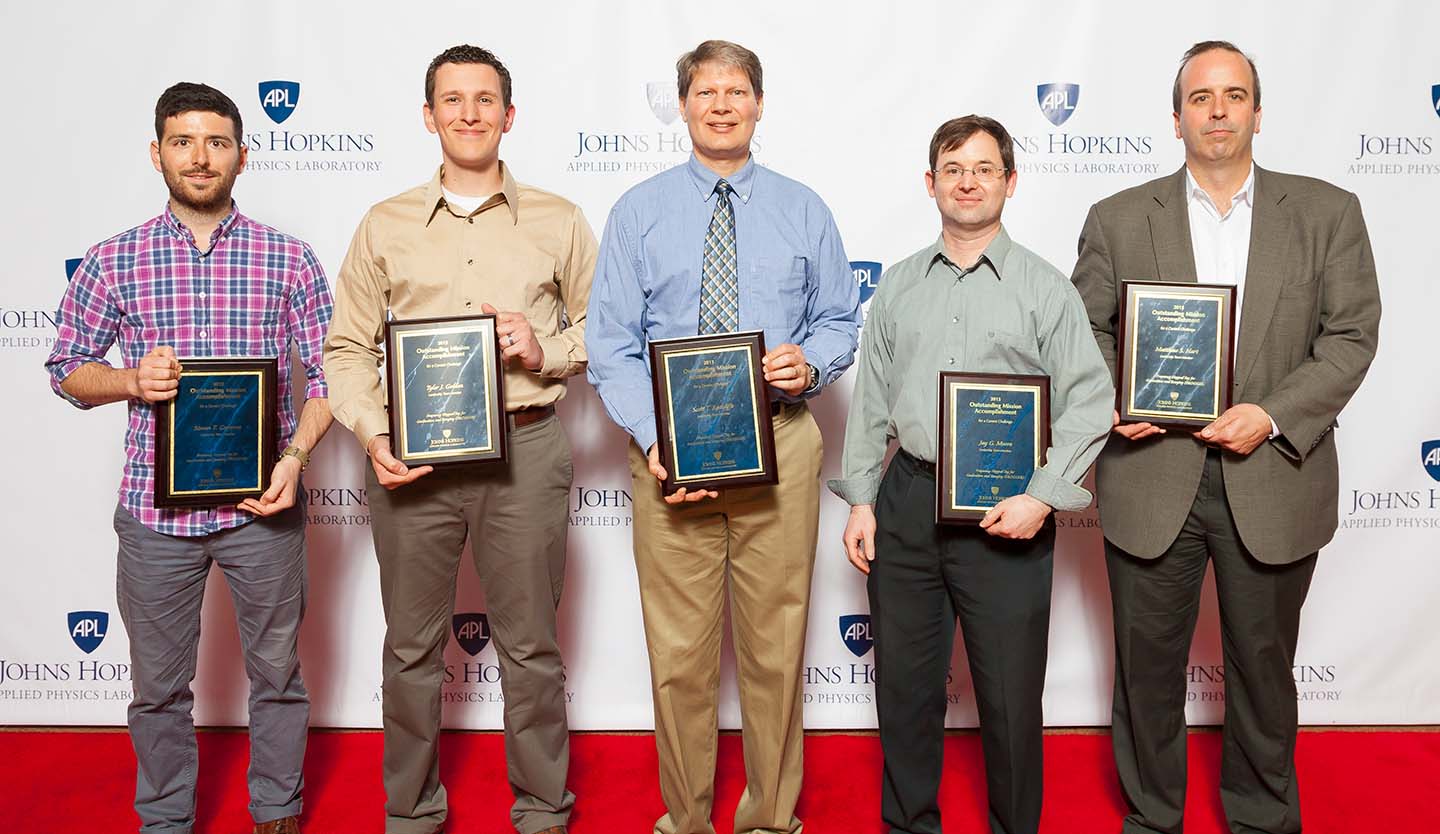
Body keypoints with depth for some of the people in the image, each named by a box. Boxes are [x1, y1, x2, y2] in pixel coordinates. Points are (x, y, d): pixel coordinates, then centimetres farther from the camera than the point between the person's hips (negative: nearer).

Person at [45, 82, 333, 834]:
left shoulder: (289, 259, 0)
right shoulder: (114, 262, 2)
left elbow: (325, 371, 1)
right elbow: (66, 370, 8)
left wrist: (295, 455, -13)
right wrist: (131, 381, -13)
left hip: (262, 501, 0)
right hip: (153, 506, 1)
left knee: (276, 669, 13)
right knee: (158, 682, 13)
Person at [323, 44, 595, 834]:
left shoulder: (557, 221, 6)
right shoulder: (385, 225, 6)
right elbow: (347, 348, 7)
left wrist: (547, 352, -8)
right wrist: (374, 436, -8)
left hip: (523, 450, 0)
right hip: (411, 456, 1)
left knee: (530, 643, 8)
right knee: (412, 645, 11)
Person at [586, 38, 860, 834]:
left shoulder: (802, 210, 11)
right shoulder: (638, 212, 6)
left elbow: (841, 319, 13)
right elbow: (611, 344, 0)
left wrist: (810, 363, -10)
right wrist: (654, 439, -13)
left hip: (780, 445, 1)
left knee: (776, 643, 7)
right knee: (679, 651, 4)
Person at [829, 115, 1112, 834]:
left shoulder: (1047, 288, 2)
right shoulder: (898, 286, 11)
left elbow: (1088, 402, -3)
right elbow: (871, 400, 12)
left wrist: (1042, 499, -12)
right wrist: (861, 500, 6)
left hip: (1007, 513, -3)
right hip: (908, 501, 3)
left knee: (1010, 694, 5)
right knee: (904, 683, 12)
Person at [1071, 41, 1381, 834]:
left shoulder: (1327, 212, 3)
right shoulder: (1117, 219, 3)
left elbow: (1351, 334, -2)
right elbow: (1086, 329, 5)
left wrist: (1273, 415, -15)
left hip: (1273, 479, 0)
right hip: (1150, 477, 0)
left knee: (1262, 663, 15)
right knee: (1148, 663, 11)